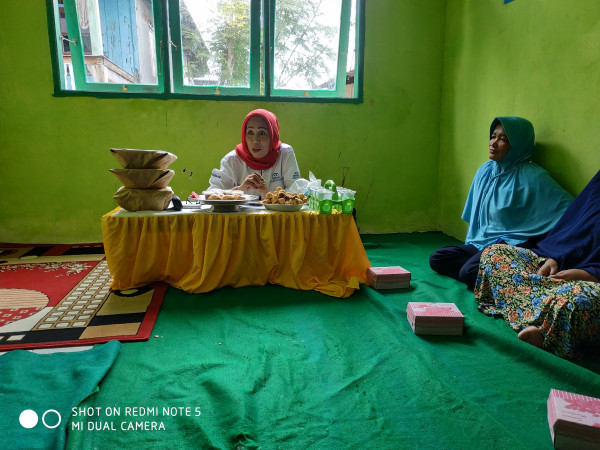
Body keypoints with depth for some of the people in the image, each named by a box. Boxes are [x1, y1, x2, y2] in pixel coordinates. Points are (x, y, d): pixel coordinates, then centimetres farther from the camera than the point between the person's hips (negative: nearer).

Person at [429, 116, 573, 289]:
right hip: (480, 242, 8)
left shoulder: (531, 176, -12)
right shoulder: (485, 171, 9)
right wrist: (473, 240, 18)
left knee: (468, 272, -30)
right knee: (436, 259, -8)